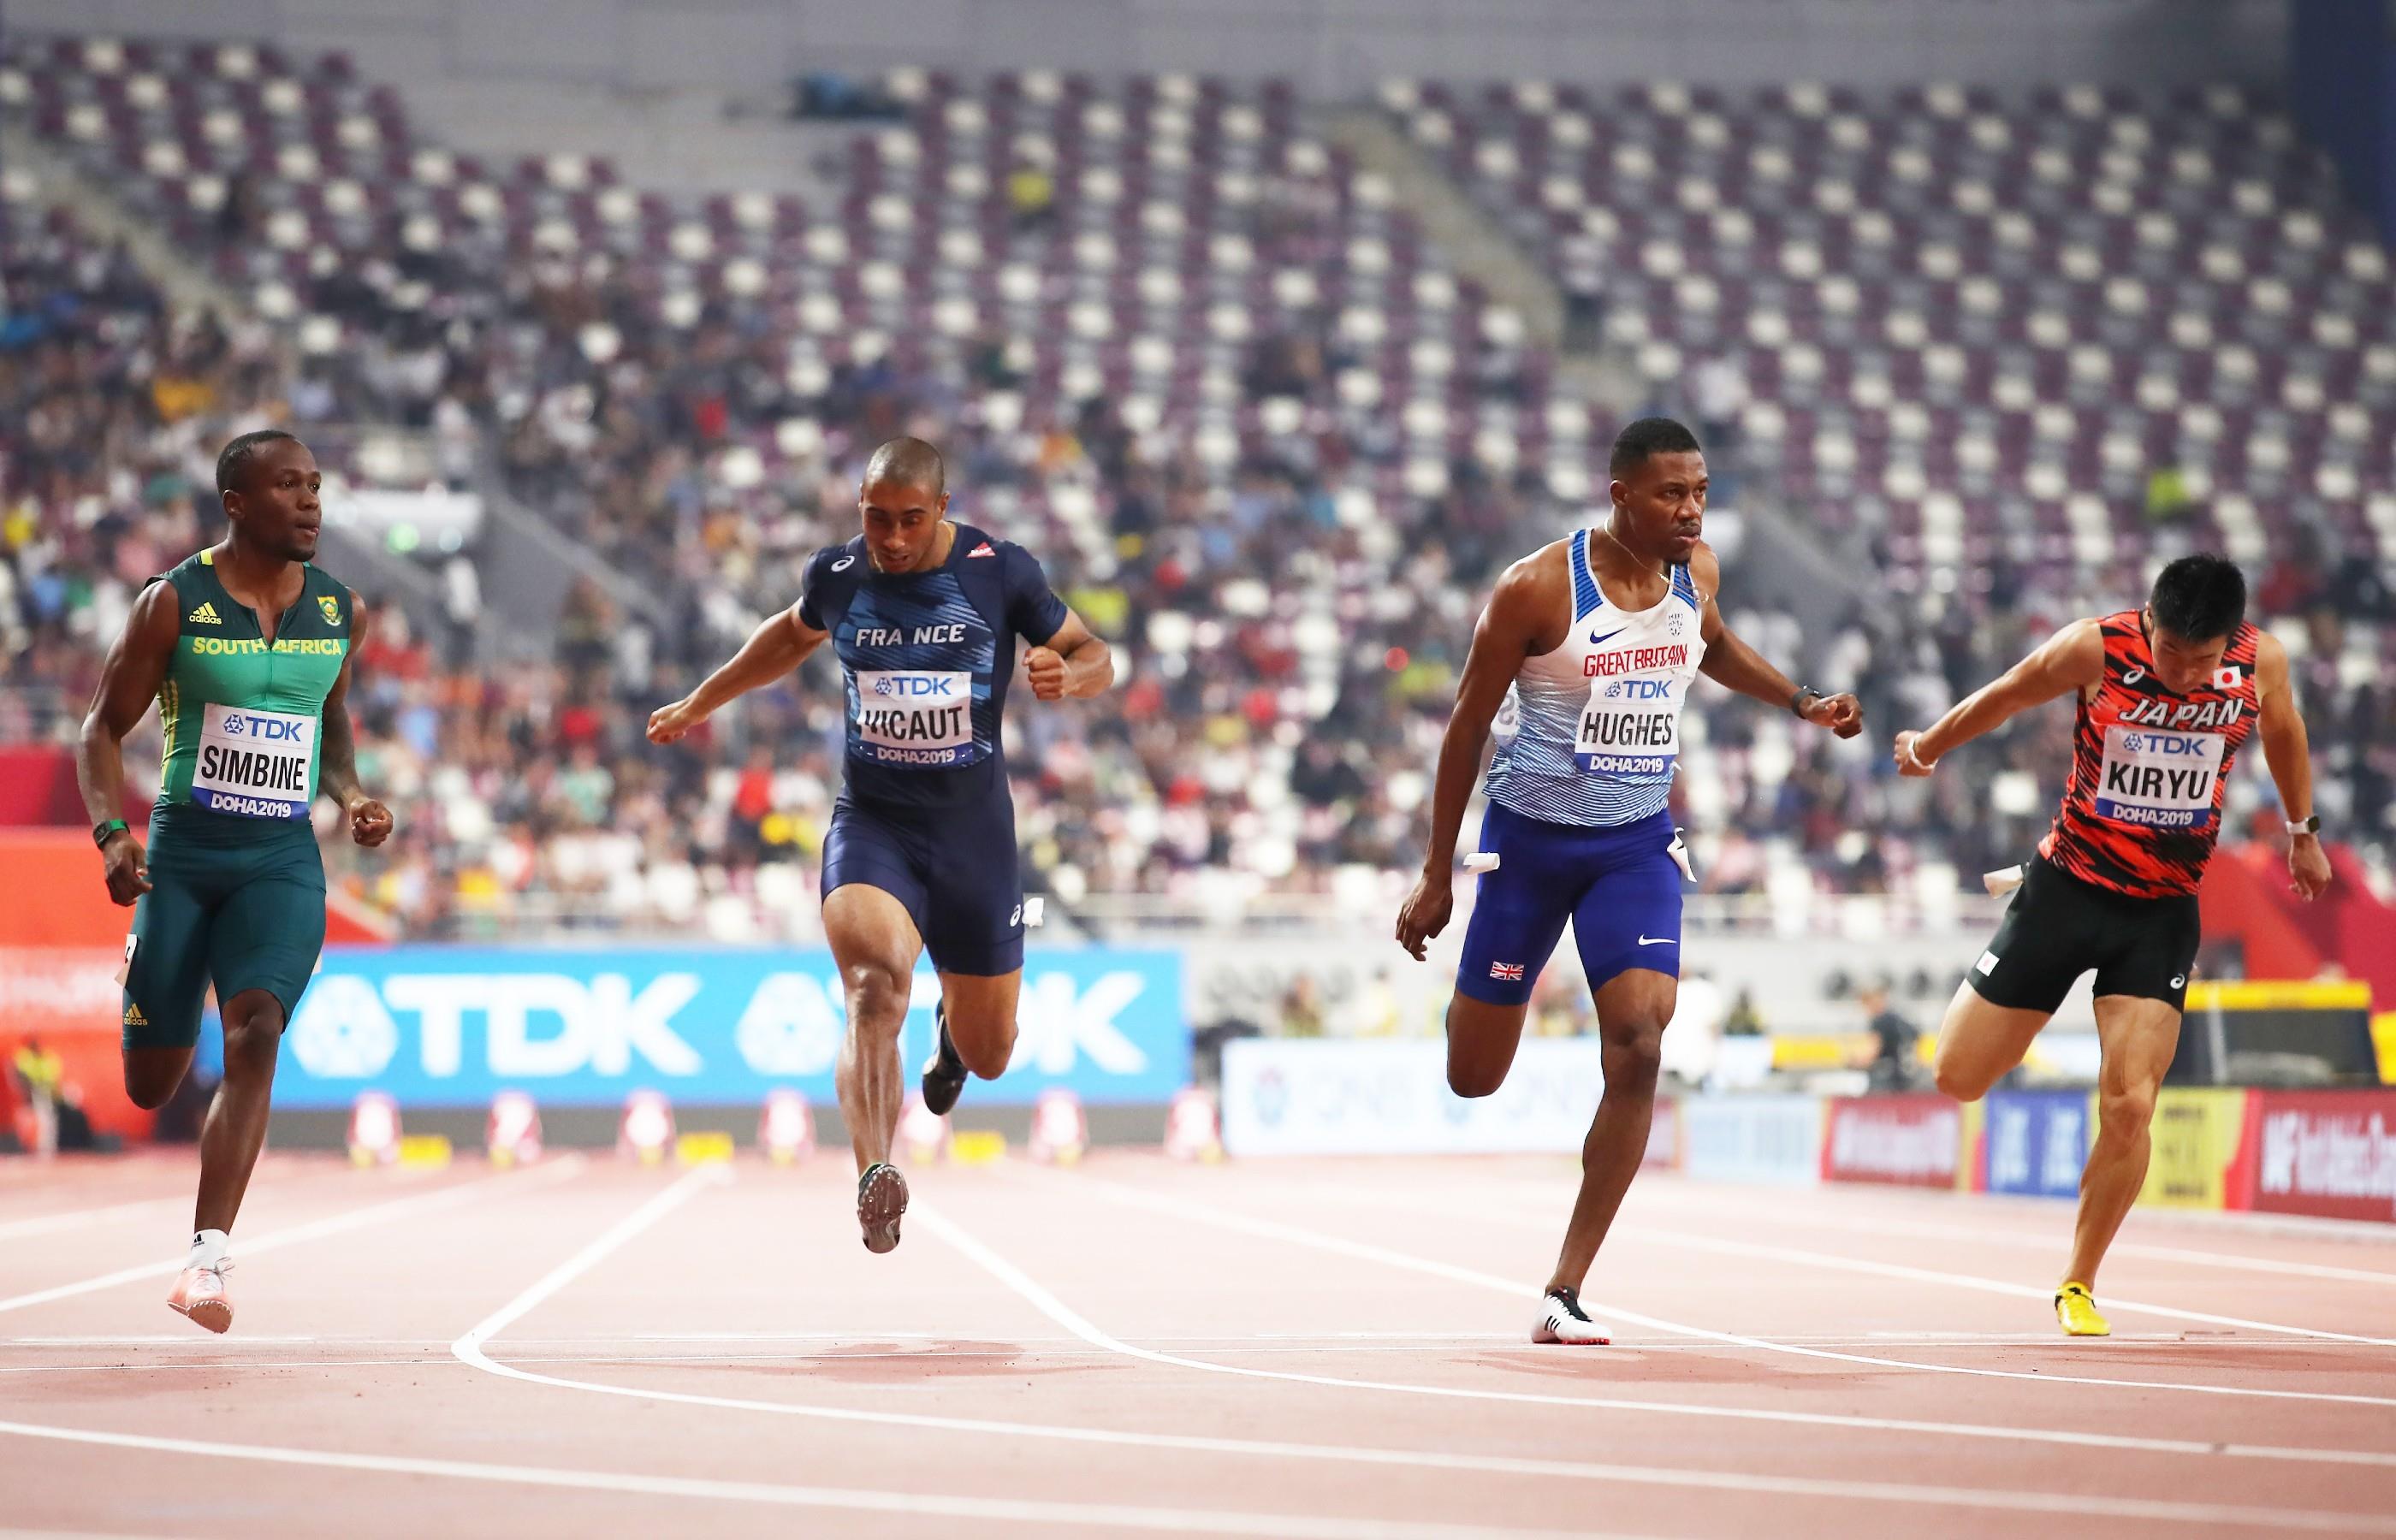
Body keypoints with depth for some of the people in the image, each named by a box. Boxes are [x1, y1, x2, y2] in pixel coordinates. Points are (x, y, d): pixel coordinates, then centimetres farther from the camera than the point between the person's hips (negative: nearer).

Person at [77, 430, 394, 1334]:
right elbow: (104, 726, 1)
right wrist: (110, 834, -14)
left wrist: (350, 794, 6)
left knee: (254, 1033, -23)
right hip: (182, 853, -1)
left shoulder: (341, 613, 6)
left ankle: (208, 1262, -25)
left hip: (283, 860, 1)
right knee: (150, 1087, 4)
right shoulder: (175, 603, -5)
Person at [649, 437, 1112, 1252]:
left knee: (988, 1057, 11)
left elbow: (1096, 657, 4)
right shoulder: (835, 575, 0)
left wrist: (1068, 673, -20)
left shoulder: (1001, 571, -6)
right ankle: (876, 1181, -43)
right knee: (876, 980, -32)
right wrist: (701, 701, 29)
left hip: (973, 827, 0)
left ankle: (954, 1027, 51)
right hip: (871, 820, 0)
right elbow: (793, 634, 24)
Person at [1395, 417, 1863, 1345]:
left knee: (1638, 1049, -18)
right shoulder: (1539, 588, -17)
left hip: (1637, 846, 3)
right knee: (1473, 1079, 5)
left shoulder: (1698, 571, -2)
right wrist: (1436, 875, -6)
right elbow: (1467, 725, -8)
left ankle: (1564, 1293, -12)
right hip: (1531, 838, -3)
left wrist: (1802, 703, 9)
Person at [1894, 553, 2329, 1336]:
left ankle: (2079, 1284, 8)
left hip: (2164, 913, 1)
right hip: (2069, 886, -1)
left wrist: (2303, 831, 28)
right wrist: (1927, 749, 17)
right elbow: (2004, 696, 1)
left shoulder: (2261, 662, -11)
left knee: (2128, 1109, -12)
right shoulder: (2096, 649, -18)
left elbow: (2282, 728, 13)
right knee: (1959, 1077, 3)